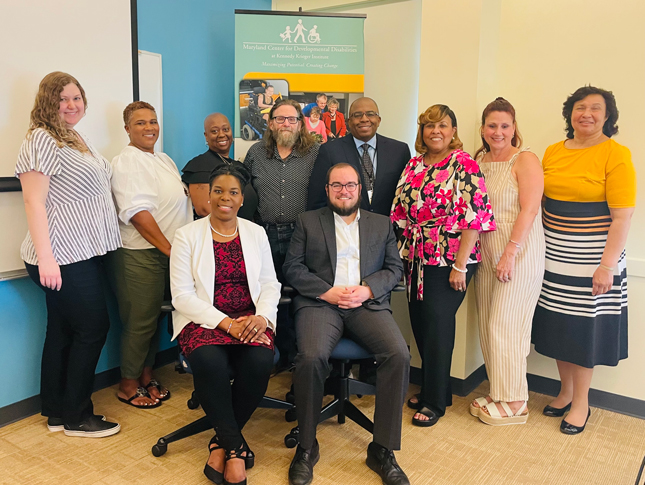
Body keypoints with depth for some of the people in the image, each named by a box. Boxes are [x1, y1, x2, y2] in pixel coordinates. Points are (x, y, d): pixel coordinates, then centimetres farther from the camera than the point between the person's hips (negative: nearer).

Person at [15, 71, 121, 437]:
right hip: (63, 257, -9)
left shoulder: (79, 139, 16)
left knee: (63, 331, 14)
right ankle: (77, 417, 13)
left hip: (84, 253, 9)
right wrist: (45, 259, -24)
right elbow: (34, 202, -19)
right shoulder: (42, 139, -12)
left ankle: (56, 413, 26)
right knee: (94, 327, -2)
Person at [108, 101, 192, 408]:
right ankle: (128, 385, 16)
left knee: (155, 317, 15)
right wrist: (168, 248, -18)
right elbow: (138, 212, -19)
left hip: (168, 250, 8)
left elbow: (177, 200, 24)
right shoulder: (126, 162, -10)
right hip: (140, 254, -8)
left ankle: (146, 375, 29)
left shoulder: (164, 160, 17)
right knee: (140, 321, 0)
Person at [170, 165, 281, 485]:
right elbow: (182, 295, -5)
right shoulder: (187, 235, 2)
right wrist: (226, 323, -17)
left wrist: (262, 316, -14)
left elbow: (270, 284, 8)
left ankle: (221, 442, -5)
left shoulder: (256, 233, 11)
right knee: (210, 362, -33)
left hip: (249, 318, 2)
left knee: (260, 361, -29)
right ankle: (235, 446, -10)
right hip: (203, 320, -2)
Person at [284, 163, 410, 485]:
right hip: (320, 302, -1)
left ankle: (382, 450, -10)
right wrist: (327, 291, -9)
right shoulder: (308, 221, 16)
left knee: (399, 355, -25)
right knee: (311, 357, -31)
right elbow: (292, 268, 6)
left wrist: (367, 289, -8)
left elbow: (395, 268, 12)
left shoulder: (382, 224, 20)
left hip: (368, 302, 2)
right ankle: (306, 447, -8)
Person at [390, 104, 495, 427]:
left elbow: (474, 217, -15)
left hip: (448, 262, -6)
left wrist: (460, 266, -17)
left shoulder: (464, 165, -9)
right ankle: (431, 389, 31)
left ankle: (435, 401, 18)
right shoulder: (414, 165, 10)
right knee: (420, 325, 12)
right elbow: (401, 211, 13)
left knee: (437, 326, 0)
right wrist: (403, 253, 8)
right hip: (416, 259, 6)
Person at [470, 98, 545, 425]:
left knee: (505, 326, -3)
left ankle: (515, 403, 12)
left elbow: (529, 209, -15)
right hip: (486, 253, 7)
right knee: (487, 325, 9)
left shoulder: (525, 161, -7)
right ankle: (498, 393, 24)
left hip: (518, 252, -6)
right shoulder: (478, 161, 11)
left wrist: (510, 254, -20)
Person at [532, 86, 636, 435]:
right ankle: (565, 391, 30)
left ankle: (581, 403, 21)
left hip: (591, 257, -4)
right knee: (558, 324, 11)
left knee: (584, 327, 4)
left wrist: (607, 265, -17)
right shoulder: (552, 152, 6)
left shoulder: (617, 155, -9)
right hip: (553, 255, 5)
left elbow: (622, 216, -12)